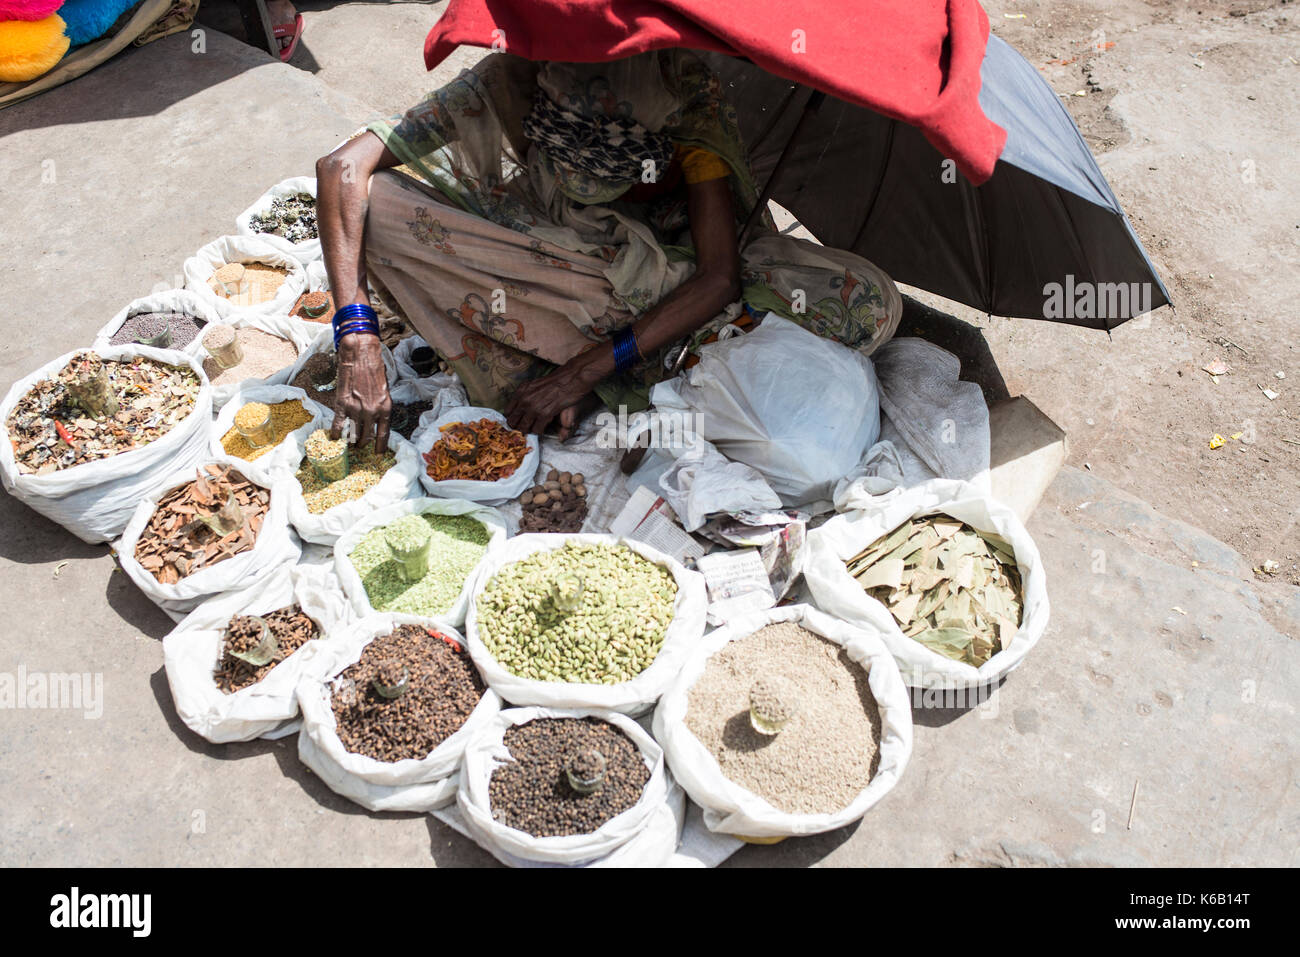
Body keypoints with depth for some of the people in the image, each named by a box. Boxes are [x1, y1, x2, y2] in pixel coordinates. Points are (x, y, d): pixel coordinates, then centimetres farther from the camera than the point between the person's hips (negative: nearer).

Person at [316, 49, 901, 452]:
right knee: (373, 206, -27)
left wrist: (585, 371, -34)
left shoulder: (689, 99, -29)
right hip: (538, 266, 0)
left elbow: (720, 277, -30)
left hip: (666, 271, 0)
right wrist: (358, 341, -41)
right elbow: (343, 168, -31)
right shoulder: (509, 81, -29)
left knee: (867, 306, -25)